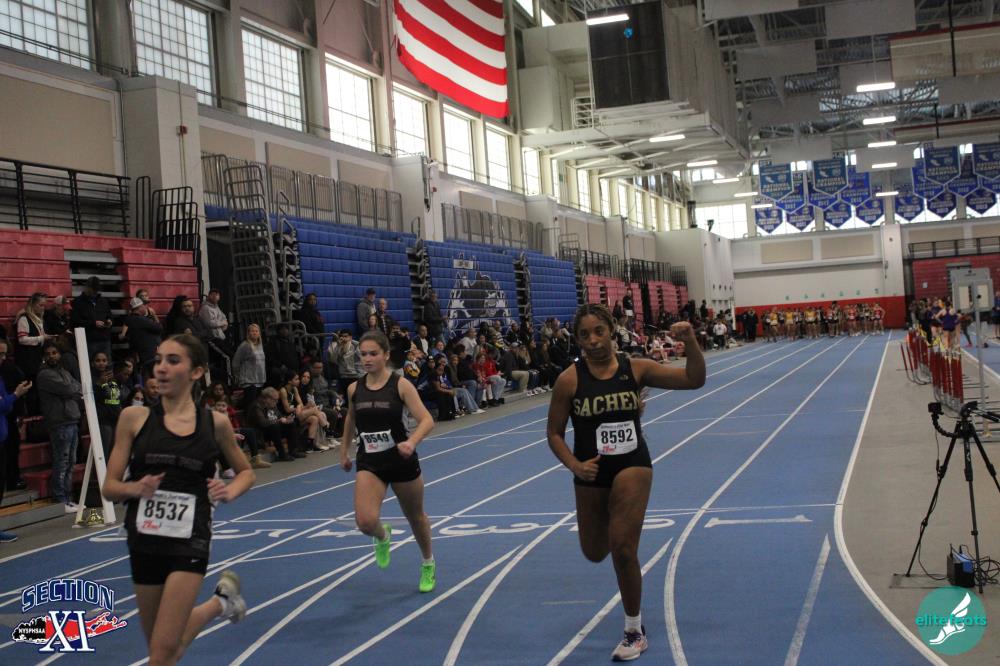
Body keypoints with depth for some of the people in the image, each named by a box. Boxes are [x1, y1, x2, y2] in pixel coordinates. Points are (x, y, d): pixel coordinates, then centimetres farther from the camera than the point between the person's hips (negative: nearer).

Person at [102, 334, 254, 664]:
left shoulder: (215, 423, -2)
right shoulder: (134, 418, -3)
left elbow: (246, 472, 14)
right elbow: (110, 486, -1)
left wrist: (229, 492, -8)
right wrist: (136, 488, -22)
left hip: (190, 540, -2)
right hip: (145, 540, 2)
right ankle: (219, 602, 42)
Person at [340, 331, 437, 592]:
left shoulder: (400, 385, -11)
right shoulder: (354, 388, 0)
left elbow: (427, 420, -17)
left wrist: (412, 442, -35)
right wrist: (344, 451, 23)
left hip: (401, 461, -2)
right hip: (369, 463, 2)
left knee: (416, 517, 16)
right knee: (366, 522, -19)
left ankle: (428, 565, 45)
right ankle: (383, 536, 20)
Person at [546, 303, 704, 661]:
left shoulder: (636, 368, -8)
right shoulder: (569, 379, -11)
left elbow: (694, 379, -9)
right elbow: (554, 433, -4)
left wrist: (690, 341, -25)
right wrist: (575, 465, -20)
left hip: (633, 464, -1)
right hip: (592, 473, 2)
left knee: (623, 548, -15)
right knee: (595, 553, 16)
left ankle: (635, 632, 7)